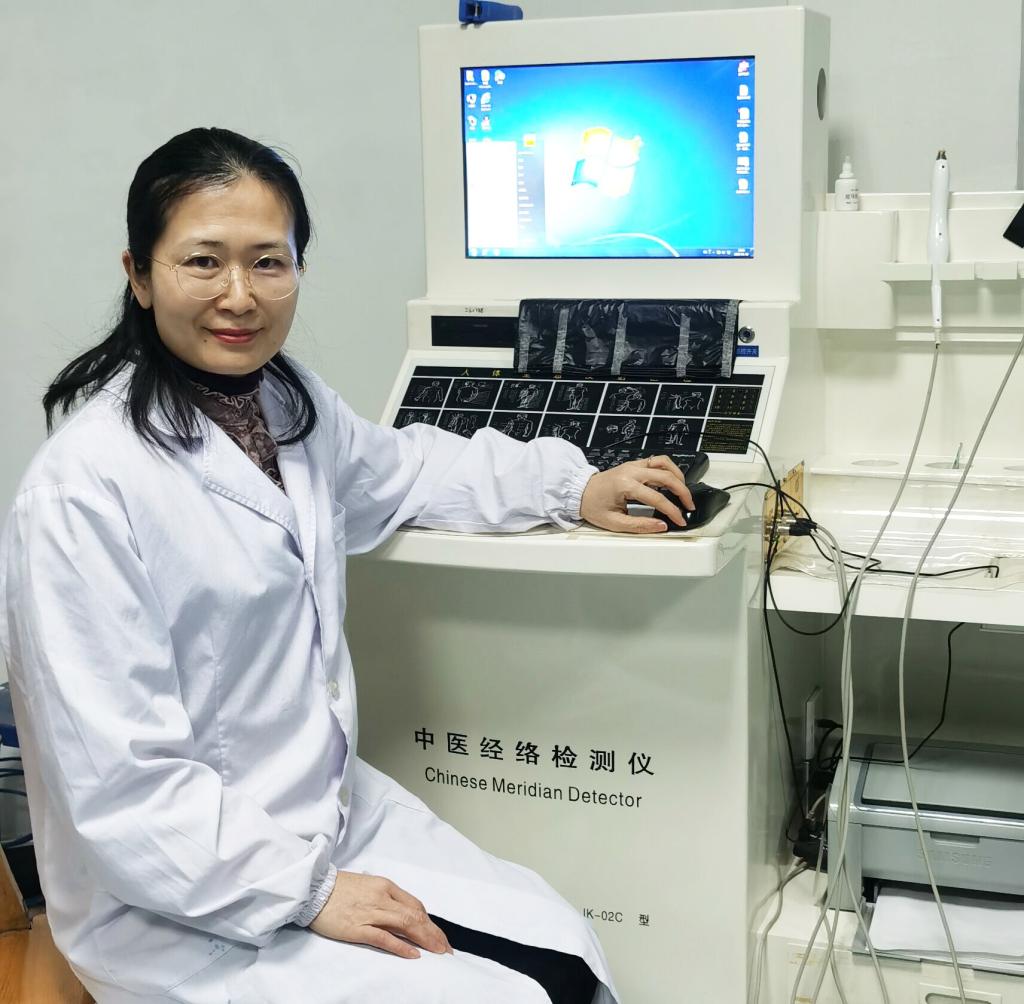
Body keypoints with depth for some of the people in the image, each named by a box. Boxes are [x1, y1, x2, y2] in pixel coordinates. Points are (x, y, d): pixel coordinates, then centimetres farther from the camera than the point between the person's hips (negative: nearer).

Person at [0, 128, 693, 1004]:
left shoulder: (286, 400, 0)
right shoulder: (84, 492, -23)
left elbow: (402, 468, 22)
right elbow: (121, 784, -22)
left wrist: (573, 486, 17)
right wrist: (308, 894, -17)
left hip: (340, 814, 7)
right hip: (184, 908, -7)